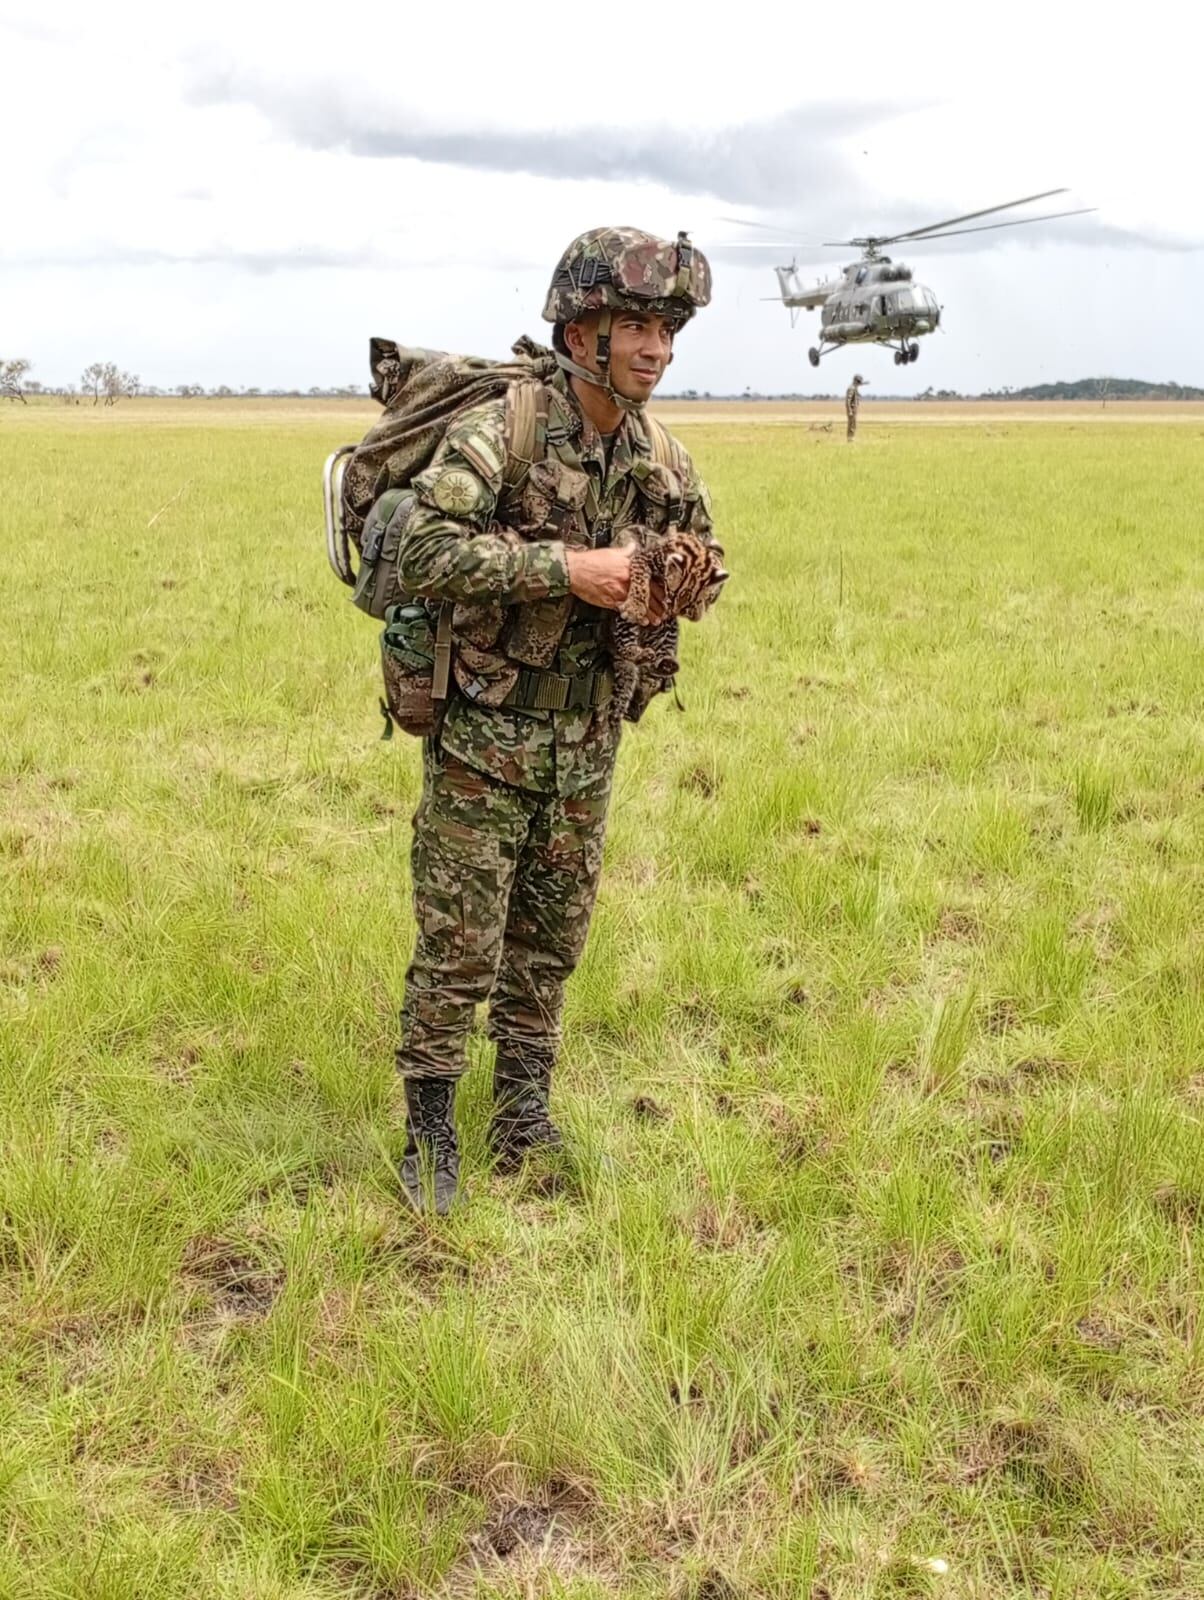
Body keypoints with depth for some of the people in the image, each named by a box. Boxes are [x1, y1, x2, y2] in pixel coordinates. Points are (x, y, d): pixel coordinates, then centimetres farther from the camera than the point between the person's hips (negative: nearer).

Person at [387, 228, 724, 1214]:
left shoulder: (663, 460, 4)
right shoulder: (499, 434, -17)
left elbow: (705, 556, 19)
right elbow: (424, 552, -29)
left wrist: (673, 587, -5)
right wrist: (566, 567, -30)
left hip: (587, 741, 6)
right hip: (484, 735, -6)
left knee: (554, 938, 15)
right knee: (460, 943, 0)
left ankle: (524, 1117, 31)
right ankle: (430, 1133, 16)